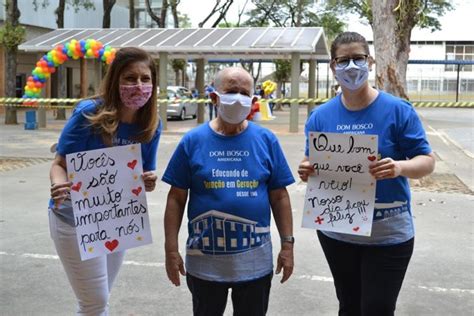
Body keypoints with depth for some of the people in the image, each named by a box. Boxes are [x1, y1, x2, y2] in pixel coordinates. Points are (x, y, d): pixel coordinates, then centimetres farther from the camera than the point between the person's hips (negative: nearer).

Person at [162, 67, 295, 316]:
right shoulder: (193, 141, -5)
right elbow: (176, 199, -2)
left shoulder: (267, 140, -2)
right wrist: (171, 250, -5)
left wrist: (287, 244, -1)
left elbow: (279, 197, 2)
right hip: (204, 261, 0)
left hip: (255, 261, 1)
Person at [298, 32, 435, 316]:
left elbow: (427, 161, -7)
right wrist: (306, 170, -16)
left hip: (387, 235, -3)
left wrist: (400, 167, -29)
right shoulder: (321, 116, 0)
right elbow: (311, 162, 8)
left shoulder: (398, 110, -9)